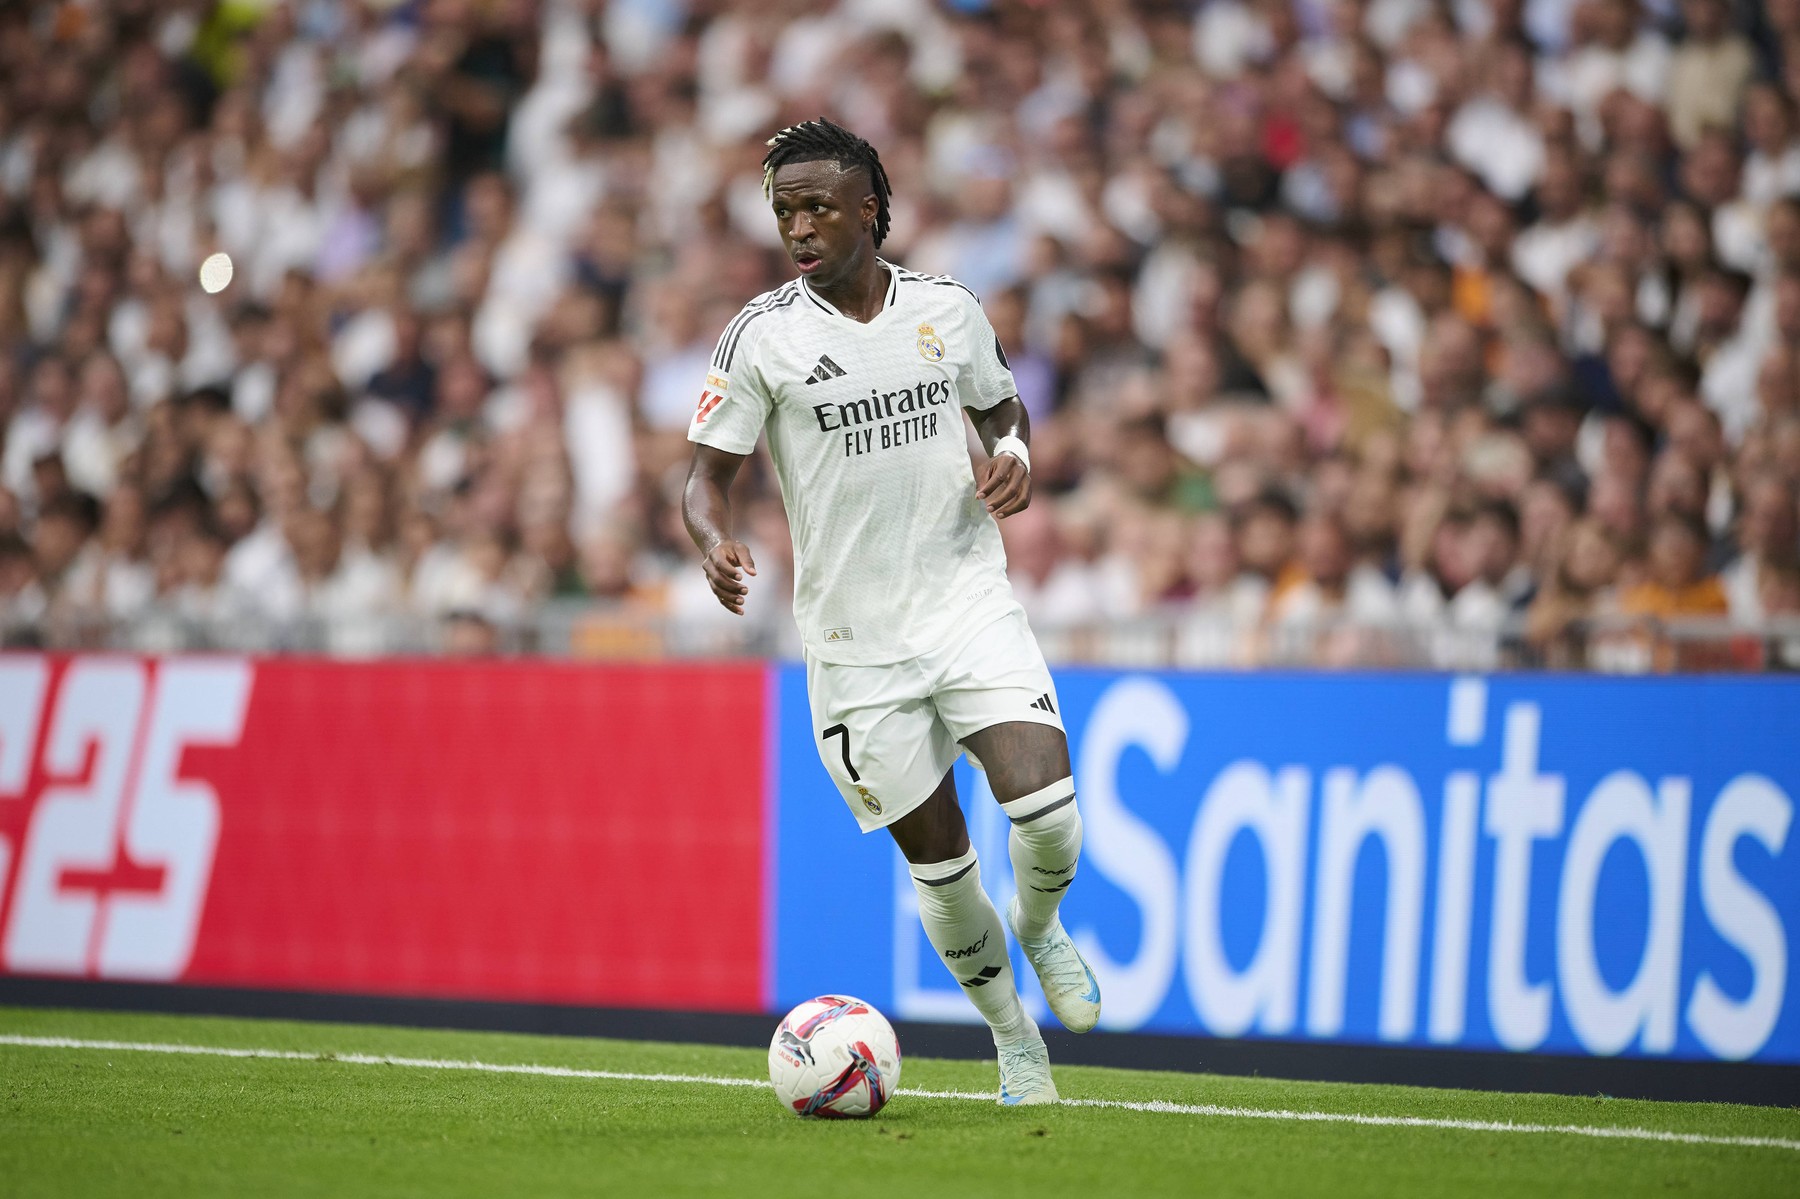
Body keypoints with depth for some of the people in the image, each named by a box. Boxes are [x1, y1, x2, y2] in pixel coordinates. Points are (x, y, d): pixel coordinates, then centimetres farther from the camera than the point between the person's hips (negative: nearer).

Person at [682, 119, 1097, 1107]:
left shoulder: (947, 309, 2)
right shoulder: (762, 336, -6)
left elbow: (1001, 404, 19)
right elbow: (707, 473, -4)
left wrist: (1014, 451, -3)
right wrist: (716, 544, -25)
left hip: (970, 602, 1)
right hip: (854, 637, -1)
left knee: (1047, 812, -16)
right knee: (937, 860, 3)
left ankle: (1039, 929, 18)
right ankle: (1011, 1035, 25)